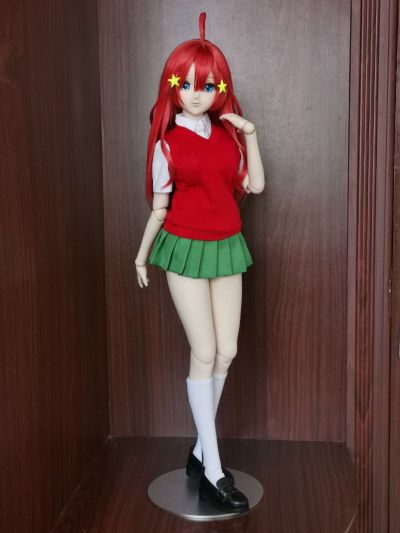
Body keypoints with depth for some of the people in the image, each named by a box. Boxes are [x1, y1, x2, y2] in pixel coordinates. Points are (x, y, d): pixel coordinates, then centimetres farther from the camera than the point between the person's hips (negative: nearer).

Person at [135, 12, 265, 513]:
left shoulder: (229, 133, 7)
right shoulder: (167, 142, -4)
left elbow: (255, 185, 4)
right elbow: (159, 207, 2)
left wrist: (250, 133, -1)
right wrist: (142, 253, 6)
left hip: (226, 247, 5)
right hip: (185, 249, -4)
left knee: (226, 353, 3)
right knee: (204, 353, -6)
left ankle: (200, 451, 20)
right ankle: (213, 471, 4)